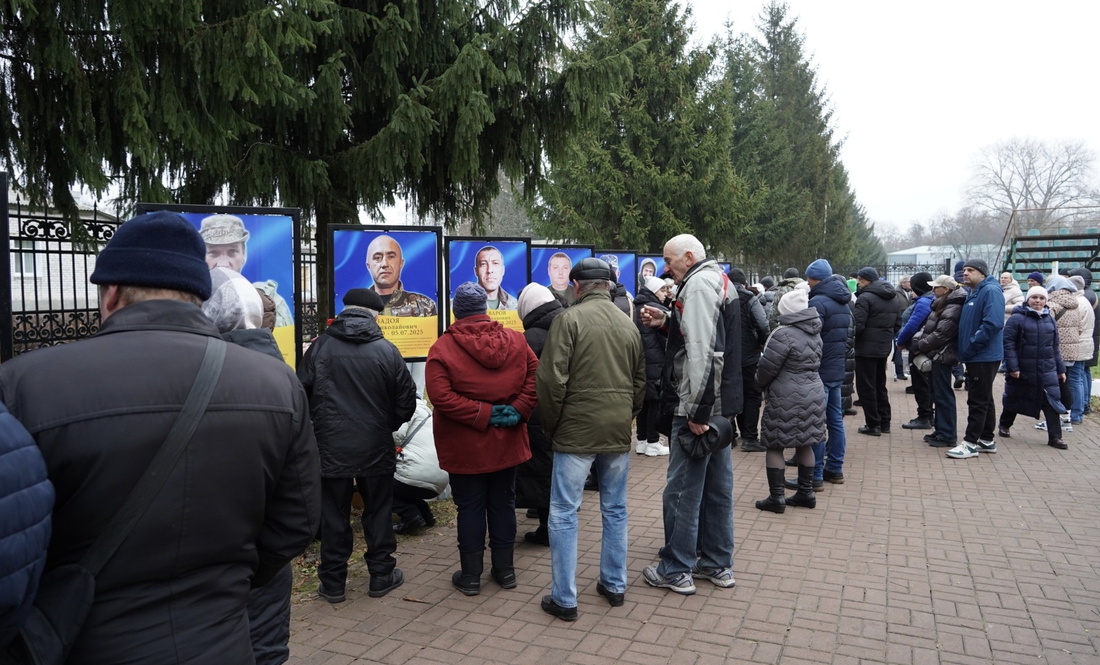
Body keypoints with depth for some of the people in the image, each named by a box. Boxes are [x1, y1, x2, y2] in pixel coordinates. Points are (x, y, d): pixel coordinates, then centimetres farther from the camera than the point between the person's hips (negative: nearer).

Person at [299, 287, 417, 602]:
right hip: (376, 448, 0)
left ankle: (333, 582, 19)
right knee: (378, 512, 13)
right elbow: (406, 402, -3)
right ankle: (381, 575, 22)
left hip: (331, 448, 1)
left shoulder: (319, 348, -5)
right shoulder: (387, 351, -7)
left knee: (334, 516, 11)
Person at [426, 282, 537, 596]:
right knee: (503, 503, 15)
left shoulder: (442, 347, -12)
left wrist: (482, 415, -17)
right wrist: (518, 410, -11)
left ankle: (471, 575, 17)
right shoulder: (515, 340, -1)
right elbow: (535, 376, -7)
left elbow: (441, 396, -21)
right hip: (506, 442, 4)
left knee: (470, 507, 8)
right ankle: (504, 569, 26)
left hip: (465, 445, -3)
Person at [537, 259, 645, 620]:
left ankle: (564, 599, 10)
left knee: (563, 513, 5)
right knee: (615, 510, 18)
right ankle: (614, 586, 28)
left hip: (577, 431, -5)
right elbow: (640, 382, 12)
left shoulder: (570, 319, -9)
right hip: (619, 432, 5)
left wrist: (551, 424, -1)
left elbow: (552, 378, -14)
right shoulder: (629, 325, 7)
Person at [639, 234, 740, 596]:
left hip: (698, 406, -10)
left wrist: (695, 410, -24)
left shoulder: (698, 285, -16)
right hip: (721, 403, 10)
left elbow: (702, 352, -25)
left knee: (682, 490, 0)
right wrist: (667, 321, 7)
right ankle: (718, 564, 28)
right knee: (717, 485, 16)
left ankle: (676, 571, 11)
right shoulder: (720, 281, 16)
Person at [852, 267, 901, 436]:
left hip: (866, 348, -8)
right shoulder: (892, 297, 12)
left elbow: (857, 325, -20)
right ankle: (884, 422, 23)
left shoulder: (865, 298, -16)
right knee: (880, 385, 18)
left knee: (866, 387, 0)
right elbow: (898, 323, 16)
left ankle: (873, 425, 2)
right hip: (884, 347, 8)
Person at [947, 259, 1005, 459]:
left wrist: (969, 347, -20)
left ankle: (970, 443, -1)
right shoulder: (973, 293, 16)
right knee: (984, 400, 16)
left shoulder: (991, 291, -14)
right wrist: (964, 351, 11)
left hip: (984, 357, -10)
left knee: (978, 401, -5)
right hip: (975, 356, 10)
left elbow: (992, 324, -25)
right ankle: (987, 440, 24)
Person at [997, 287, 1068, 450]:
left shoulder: (1050, 319, 11)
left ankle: (1055, 437, 1)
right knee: (1014, 400, 11)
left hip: (1047, 370, 4)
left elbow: (1055, 347, 16)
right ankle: (1004, 426, 32)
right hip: (1022, 370, -4)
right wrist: (1012, 367, -18)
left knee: (1052, 401, -4)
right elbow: (1008, 343, -12)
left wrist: (1060, 369, 14)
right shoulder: (1017, 318, -7)